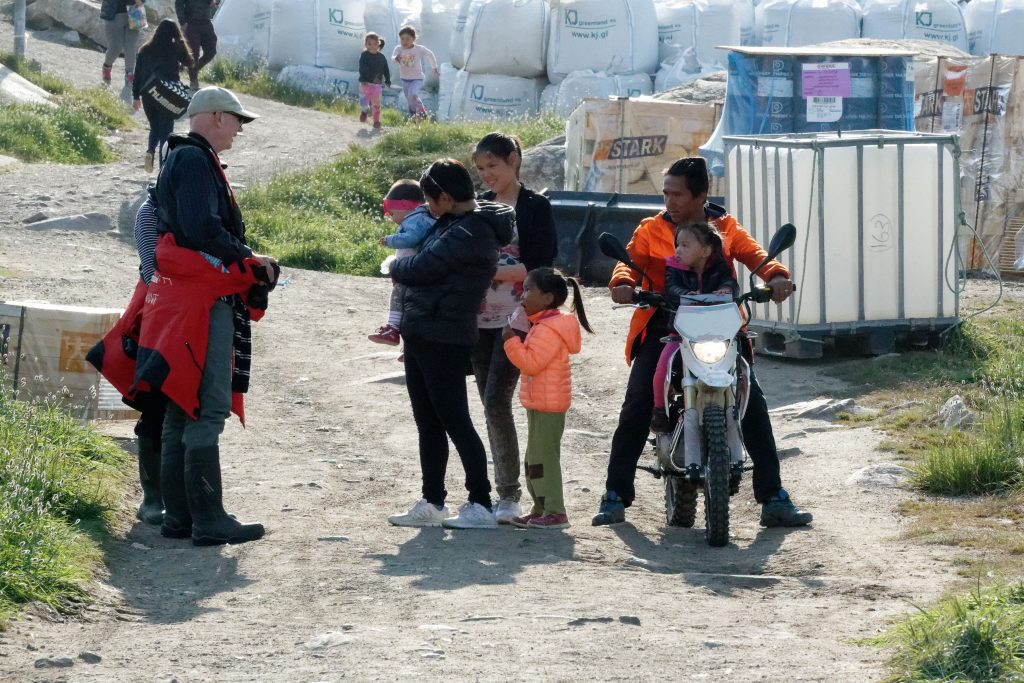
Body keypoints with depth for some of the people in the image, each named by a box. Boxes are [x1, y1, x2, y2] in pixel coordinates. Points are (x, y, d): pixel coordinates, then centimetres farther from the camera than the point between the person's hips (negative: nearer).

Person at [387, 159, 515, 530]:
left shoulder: (468, 234, -18)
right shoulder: (454, 225, 13)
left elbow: (421, 268, -20)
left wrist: (395, 266, 2)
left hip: (444, 342, -10)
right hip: (422, 336, 10)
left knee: (455, 422, -6)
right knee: (428, 424, 14)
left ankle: (481, 505, -2)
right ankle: (431, 503, 20)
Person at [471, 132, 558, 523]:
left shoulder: (535, 207, -2)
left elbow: (539, 266, -12)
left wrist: (491, 270, -19)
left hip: (516, 319, -6)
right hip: (480, 319, 6)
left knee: (497, 401, -15)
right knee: (490, 405, 6)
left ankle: (509, 493, -11)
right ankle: (503, 488, 13)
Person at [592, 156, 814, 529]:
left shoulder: (726, 229, 10)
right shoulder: (652, 230, 8)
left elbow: (754, 254, -6)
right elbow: (630, 258, -7)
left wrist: (776, 275, -29)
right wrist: (623, 281, -31)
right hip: (663, 326, -1)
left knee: (754, 405, -6)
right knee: (637, 405, -15)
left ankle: (774, 498, 2)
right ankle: (616, 496, -7)